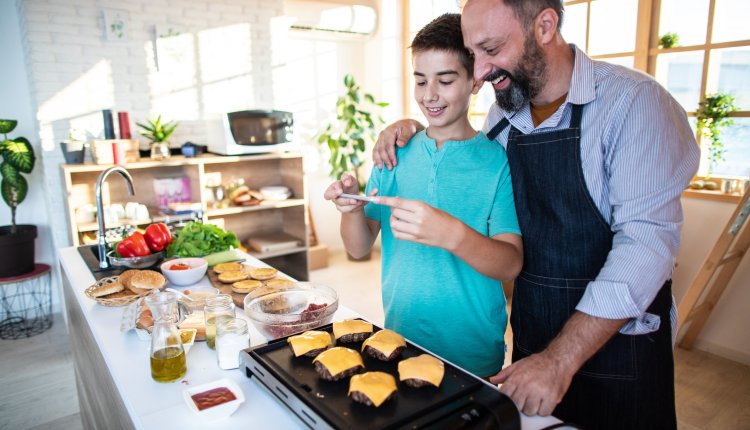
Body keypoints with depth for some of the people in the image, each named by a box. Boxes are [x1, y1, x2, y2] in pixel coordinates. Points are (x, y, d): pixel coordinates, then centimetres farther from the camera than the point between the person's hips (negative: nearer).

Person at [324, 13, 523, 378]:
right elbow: (359, 248, -2)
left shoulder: (498, 160, -11)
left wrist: (452, 234, -38)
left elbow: (510, 264, -19)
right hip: (399, 340, 4)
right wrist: (352, 210, -22)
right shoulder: (395, 154, -1)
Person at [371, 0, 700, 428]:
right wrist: (412, 128, 0)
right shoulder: (503, 114, 1)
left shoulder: (634, 101, -17)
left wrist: (560, 360, -27)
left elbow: (646, 240, -24)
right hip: (531, 339, 5)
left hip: (618, 345, -5)